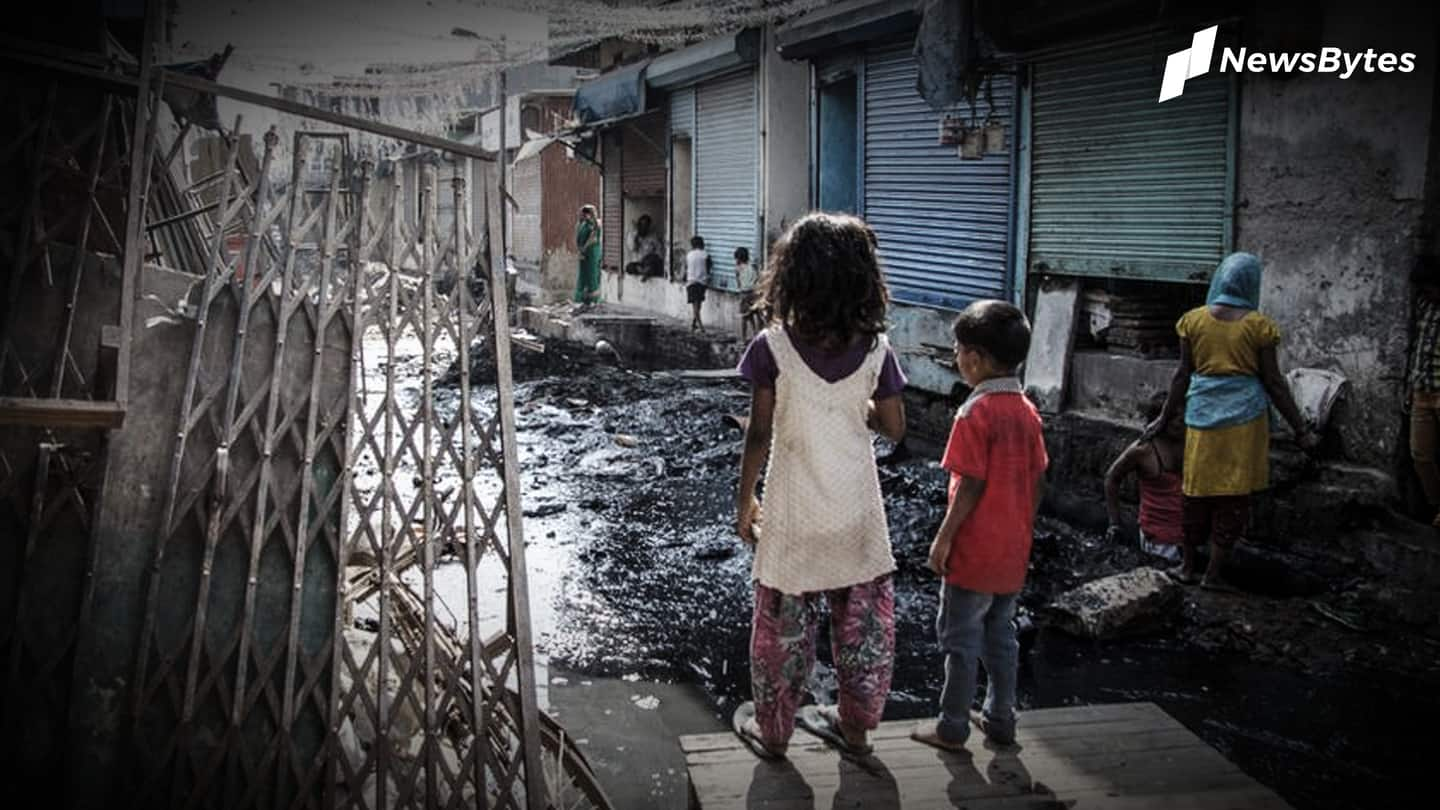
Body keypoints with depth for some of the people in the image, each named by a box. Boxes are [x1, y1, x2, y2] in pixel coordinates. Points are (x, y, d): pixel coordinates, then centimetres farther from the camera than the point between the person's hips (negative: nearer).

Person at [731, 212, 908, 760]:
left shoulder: (773, 347, -14)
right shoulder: (875, 349, -7)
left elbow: (760, 434, -11)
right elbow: (894, 428, 0)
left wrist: (744, 499, 1)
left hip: (795, 513, -2)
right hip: (859, 510, 2)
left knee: (784, 624, 13)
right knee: (863, 622, 16)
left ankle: (772, 731, 27)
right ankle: (855, 726, 31)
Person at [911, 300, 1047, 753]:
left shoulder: (975, 413, -19)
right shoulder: (1027, 410, 3)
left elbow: (972, 486, -20)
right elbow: (1038, 480, 7)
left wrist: (943, 538, -12)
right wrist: (1024, 530, 17)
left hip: (974, 551, -7)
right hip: (1014, 550, 7)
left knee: (960, 638, 5)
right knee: (1001, 635, 18)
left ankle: (952, 728, 14)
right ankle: (1000, 720, 27)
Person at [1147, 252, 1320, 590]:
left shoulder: (1194, 320, 0)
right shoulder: (1257, 325, -6)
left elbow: (1183, 375, 3)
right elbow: (1273, 382, -4)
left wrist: (1164, 418, 14)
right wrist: (1300, 429, 3)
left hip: (1202, 413, 2)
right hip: (1243, 415, -2)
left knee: (1197, 490, 13)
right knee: (1233, 495, 6)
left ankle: (1188, 566, 21)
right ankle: (1213, 573, 10)